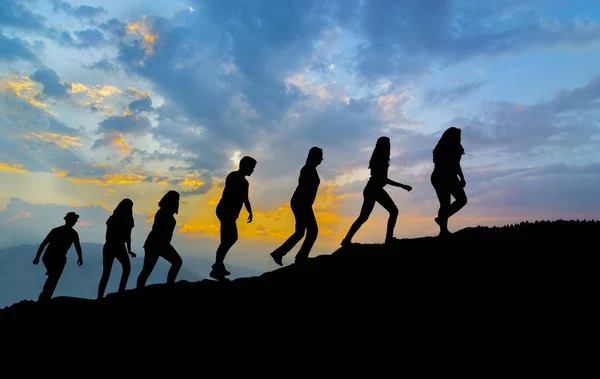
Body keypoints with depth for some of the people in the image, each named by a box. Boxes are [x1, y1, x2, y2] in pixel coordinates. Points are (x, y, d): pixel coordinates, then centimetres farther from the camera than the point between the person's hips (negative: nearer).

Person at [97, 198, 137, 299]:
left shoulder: (112, 218, 8)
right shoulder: (128, 220, -5)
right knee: (127, 268, 18)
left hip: (108, 246, 4)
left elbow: (108, 235, 12)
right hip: (119, 247, -4)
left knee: (106, 274, 9)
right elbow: (128, 237, -7)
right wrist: (129, 250, 0)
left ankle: (100, 297, 0)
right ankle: (120, 292, 8)